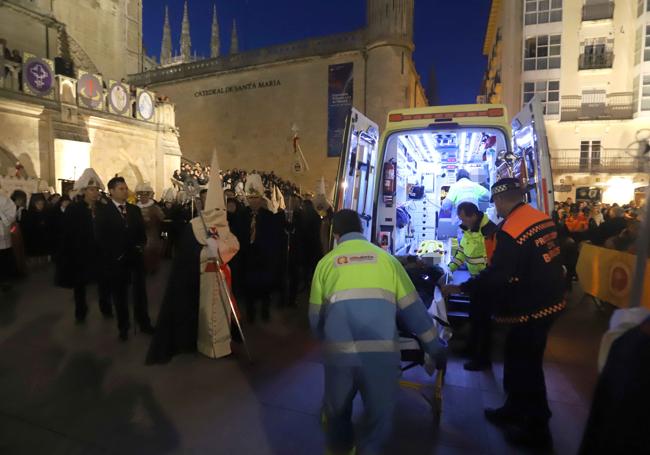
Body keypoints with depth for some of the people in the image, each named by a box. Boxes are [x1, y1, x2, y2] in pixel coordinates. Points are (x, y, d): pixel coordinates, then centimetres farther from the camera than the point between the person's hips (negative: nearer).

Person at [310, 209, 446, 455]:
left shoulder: (326, 262, 10)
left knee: (337, 410, 25)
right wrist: (434, 347, 22)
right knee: (379, 415, 19)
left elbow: (315, 316, 12)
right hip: (381, 350, -1)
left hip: (339, 350, 2)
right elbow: (413, 308, 11)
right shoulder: (385, 258, 10)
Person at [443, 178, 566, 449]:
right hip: (549, 300, 9)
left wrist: (460, 288, -16)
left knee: (525, 365, 7)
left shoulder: (511, 230, -24)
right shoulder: (542, 218, 4)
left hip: (531, 308, -9)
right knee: (519, 358, 20)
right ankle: (515, 411, 36)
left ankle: (536, 429, 23)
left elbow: (496, 275, -25)